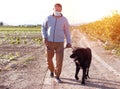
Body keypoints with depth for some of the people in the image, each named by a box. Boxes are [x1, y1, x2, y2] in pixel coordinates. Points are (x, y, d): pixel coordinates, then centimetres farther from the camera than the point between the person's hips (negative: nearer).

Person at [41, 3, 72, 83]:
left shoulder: (64, 19, -2)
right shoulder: (49, 18, -1)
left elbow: (67, 31, 6)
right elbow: (44, 28, 9)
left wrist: (69, 42, 1)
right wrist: (44, 37, -7)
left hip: (59, 43, -1)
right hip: (49, 42, 1)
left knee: (59, 60, -9)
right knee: (49, 59, 9)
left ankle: (57, 77, 5)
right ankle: (52, 70, 41)